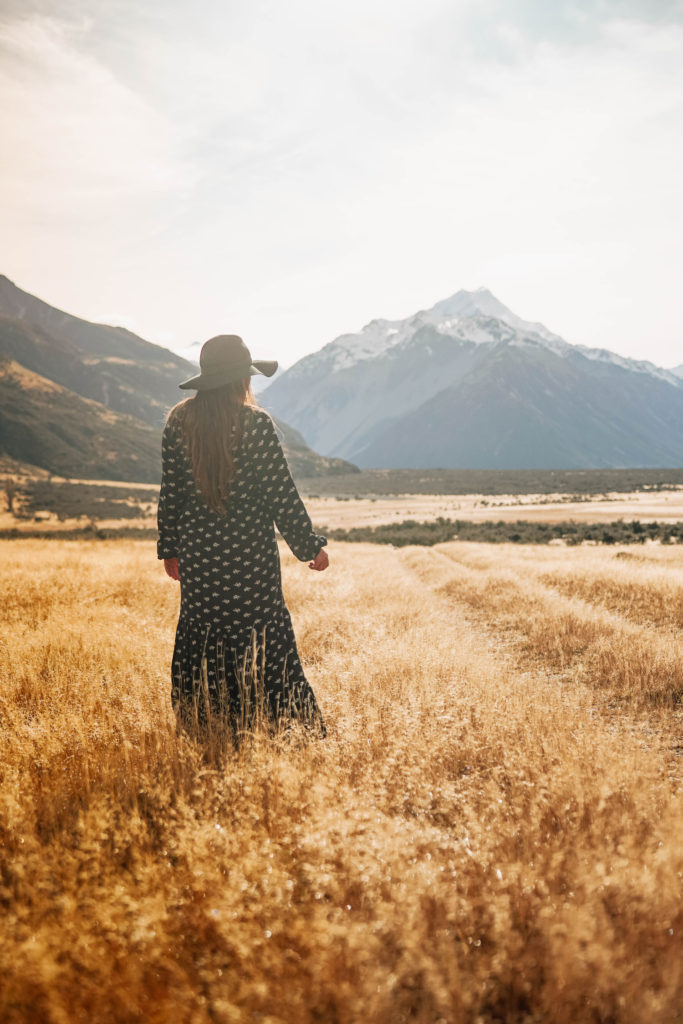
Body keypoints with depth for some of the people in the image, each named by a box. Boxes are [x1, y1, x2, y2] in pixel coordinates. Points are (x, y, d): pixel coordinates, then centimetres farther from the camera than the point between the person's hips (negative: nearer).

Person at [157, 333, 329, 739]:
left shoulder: (179, 422, 0)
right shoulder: (256, 423, -11)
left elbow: (170, 492, 5)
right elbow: (282, 492, -10)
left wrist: (170, 548, 16)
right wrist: (312, 545, 0)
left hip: (198, 557, 4)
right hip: (250, 554, -4)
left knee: (200, 636, 14)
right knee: (264, 639, 3)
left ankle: (200, 722, 22)